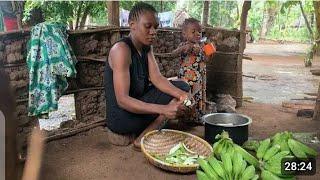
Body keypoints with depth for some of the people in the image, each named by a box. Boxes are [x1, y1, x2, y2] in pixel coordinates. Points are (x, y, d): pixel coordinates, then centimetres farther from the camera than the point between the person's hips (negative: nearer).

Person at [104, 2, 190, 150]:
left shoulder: (146, 47, 5)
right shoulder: (121, 49, -22)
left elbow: (157, 79, -7)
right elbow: (122, 100, -29)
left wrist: (182, 94, -26)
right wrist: (163, 109, -37)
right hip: (121, 117, -8)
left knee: (181, 87, 1)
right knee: (173, 96, -14)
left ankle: (146, 132, -3)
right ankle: (143, 139, -11)